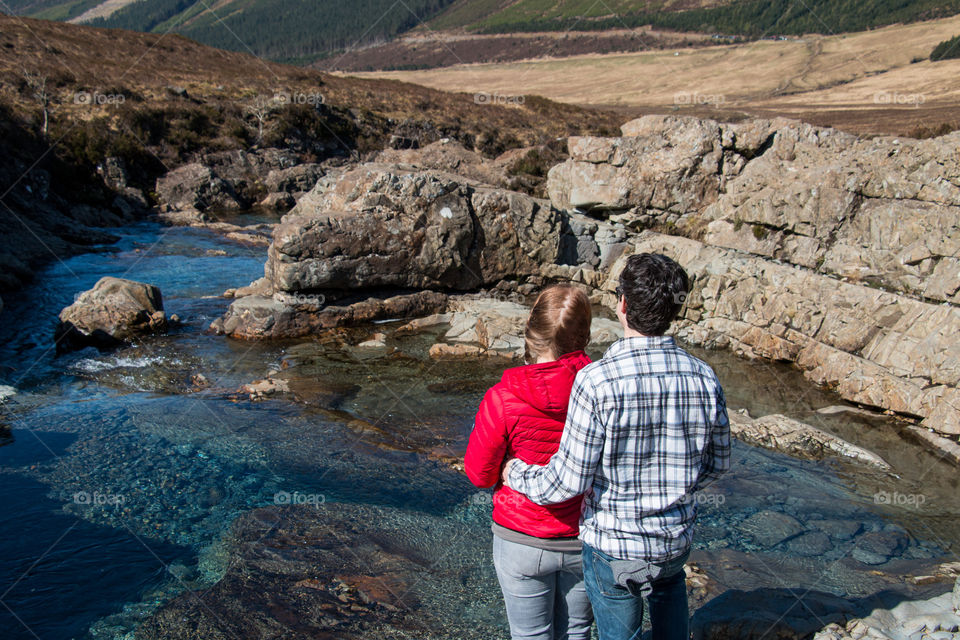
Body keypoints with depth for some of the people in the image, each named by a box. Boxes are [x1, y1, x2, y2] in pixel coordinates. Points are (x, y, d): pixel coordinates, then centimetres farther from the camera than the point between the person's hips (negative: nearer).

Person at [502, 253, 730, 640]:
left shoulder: (596, 381, -25)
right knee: (669, 583, 36)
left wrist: (517, 475, -1)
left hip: (613, 546, -4)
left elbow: (571, 480, -20)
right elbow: (717, 463, 3)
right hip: (677, 539, 4)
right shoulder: (704, 378, -11)